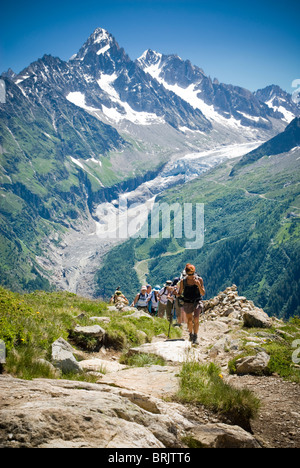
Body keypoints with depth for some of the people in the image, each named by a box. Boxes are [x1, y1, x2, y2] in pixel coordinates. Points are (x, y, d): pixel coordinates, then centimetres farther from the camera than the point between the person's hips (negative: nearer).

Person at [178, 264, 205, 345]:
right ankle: (191, 334, 35)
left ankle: (195, 337, -12)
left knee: (196, 319, -20)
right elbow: (180, 293, 6)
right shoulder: (183, 281, -5)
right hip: (187, 303, 1)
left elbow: (203, 293, -6)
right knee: (189, 321, 6)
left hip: (197, 302, -1)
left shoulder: (199, 279, -6)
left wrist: (199, 285, -21)